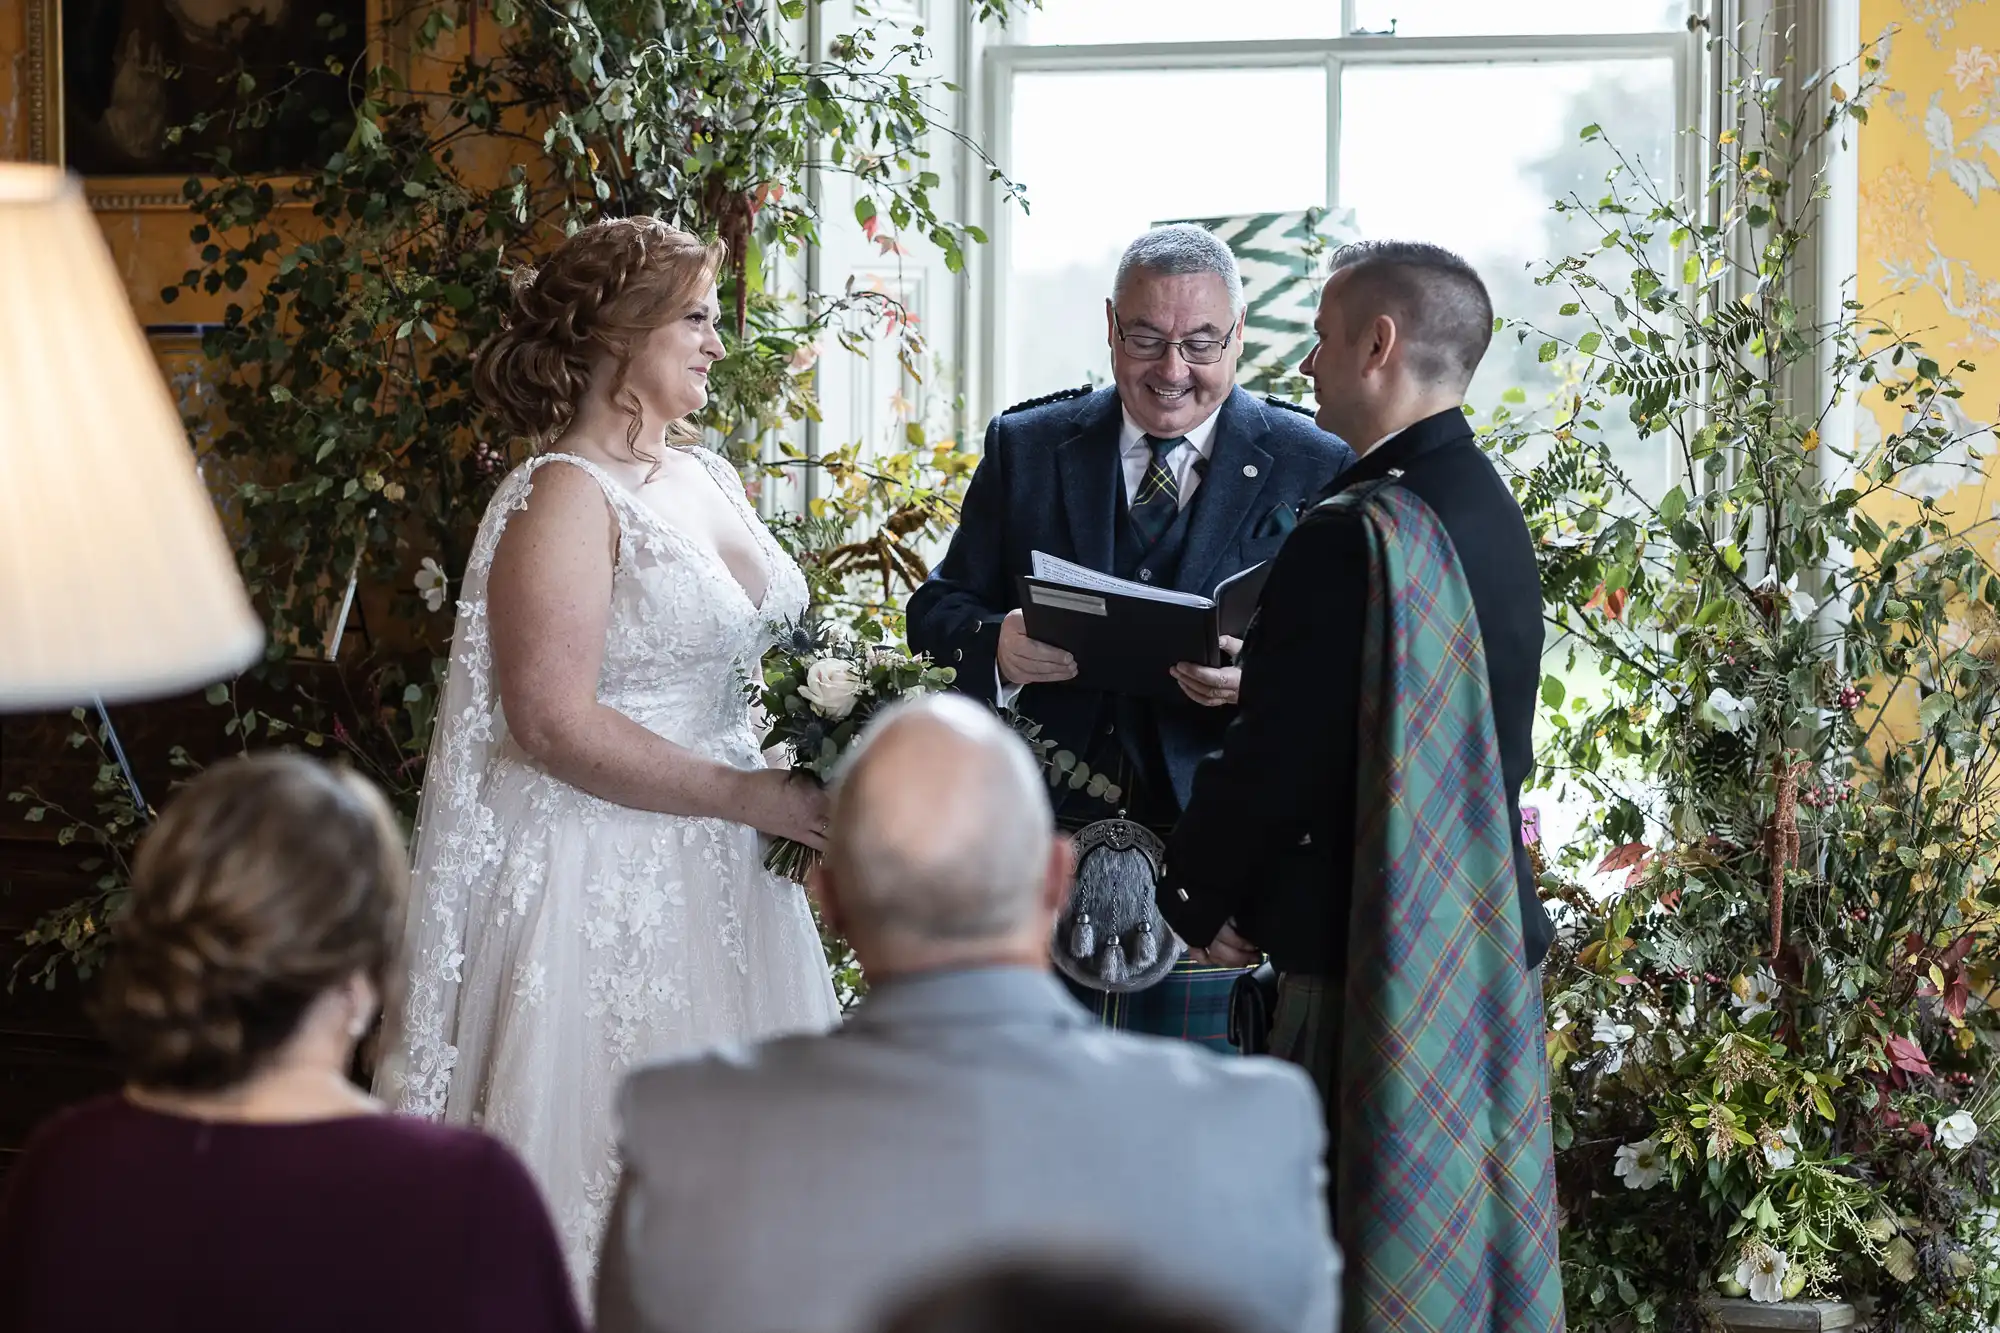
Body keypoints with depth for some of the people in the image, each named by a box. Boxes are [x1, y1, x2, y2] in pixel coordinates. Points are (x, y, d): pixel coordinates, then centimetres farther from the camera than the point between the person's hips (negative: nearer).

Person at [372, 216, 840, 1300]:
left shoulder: (708, 476, 12)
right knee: (620, 1156, -2)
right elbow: (555, 723, -20)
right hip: (608, 878, -8)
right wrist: (746, 796, -18)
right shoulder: (563, 498, -13)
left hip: (724, 881, 8)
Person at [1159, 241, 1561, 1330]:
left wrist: (1199, 900, -1)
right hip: (1492, 948, 9)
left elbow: (1275, 760, -18)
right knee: (1471, 1228, 16)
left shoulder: (1360, 536, -20)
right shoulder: (1493, 515, 9)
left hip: (1374, 972, -9)